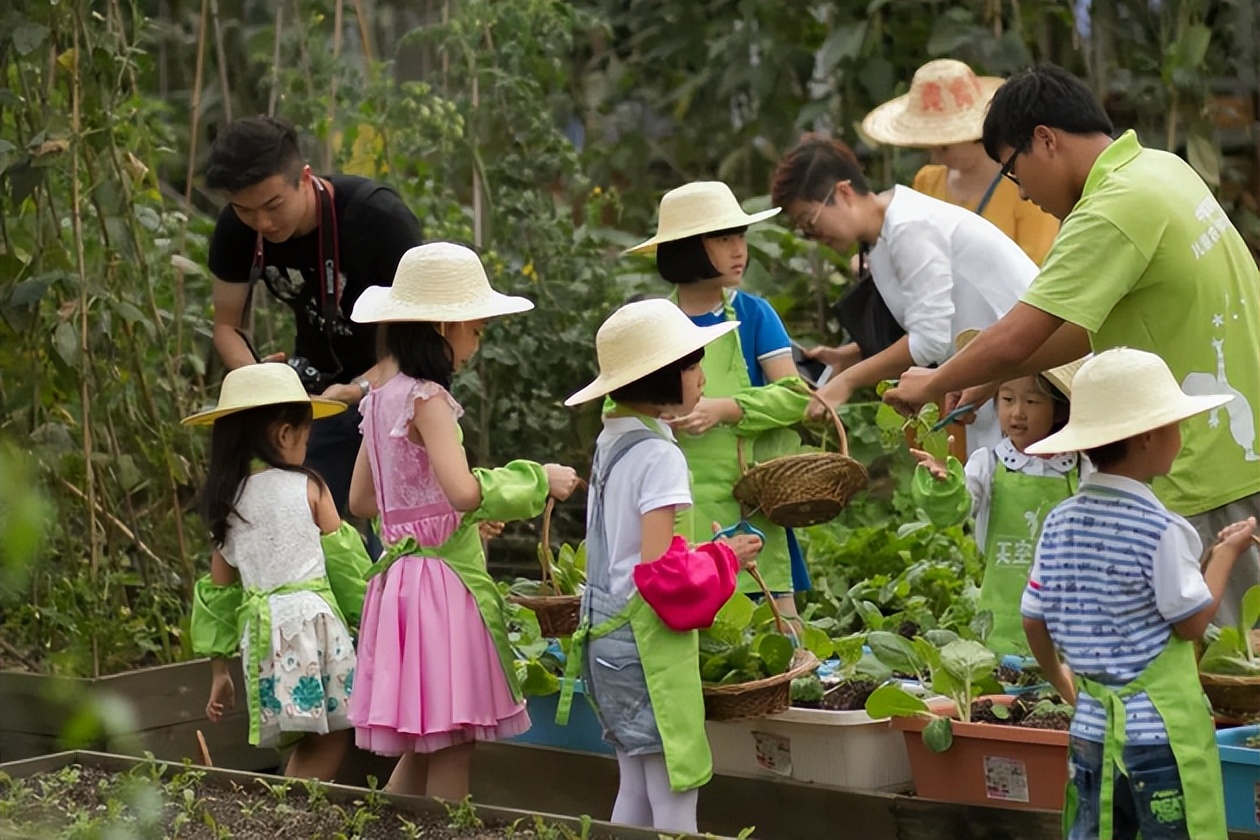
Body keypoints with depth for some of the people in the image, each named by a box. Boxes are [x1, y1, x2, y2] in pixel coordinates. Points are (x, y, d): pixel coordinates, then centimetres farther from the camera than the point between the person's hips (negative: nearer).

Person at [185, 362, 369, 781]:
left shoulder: (226, 501, 12)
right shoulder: (308, 487, -1)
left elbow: (218, 588, 15)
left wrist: (220, 670, 21)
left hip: (260, 627, 5)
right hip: (313, 617, -5)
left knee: (317, 740, 12)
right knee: (332, 735, -1)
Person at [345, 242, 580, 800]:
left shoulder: (382, 394, 11)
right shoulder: (425, 397, -15)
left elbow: (361, 499, 19)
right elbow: (463, 490, -27)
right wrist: (538, 479, -13)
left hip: (403, 570, 9)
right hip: (443, 576, -9)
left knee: (423, 749, 15)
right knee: (450, 749, -4)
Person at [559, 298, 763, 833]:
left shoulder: (610, 443, 10)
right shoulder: (659, 456, -17)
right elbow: (659, 567, -22)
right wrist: (724, 558, -8)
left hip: (607, 632, 9)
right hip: (649, 638, -9)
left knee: (635, 792, 15)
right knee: (675, 800, -6)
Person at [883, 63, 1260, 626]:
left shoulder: (1111, 214, -19)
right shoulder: (1159, 168, 11)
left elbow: (1012, 341, -20)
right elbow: (1095, 320, 19)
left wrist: (933, 385, -1)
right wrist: (993, 380, 18)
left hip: (1213, 473, -9)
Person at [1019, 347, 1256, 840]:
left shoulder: (1059, 523, 3)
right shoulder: (1159, 530, -16)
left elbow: (1034, 621, 9)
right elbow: (1192, 622, -10)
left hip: (1092, 725, 6)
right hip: (1162, 731, -6)